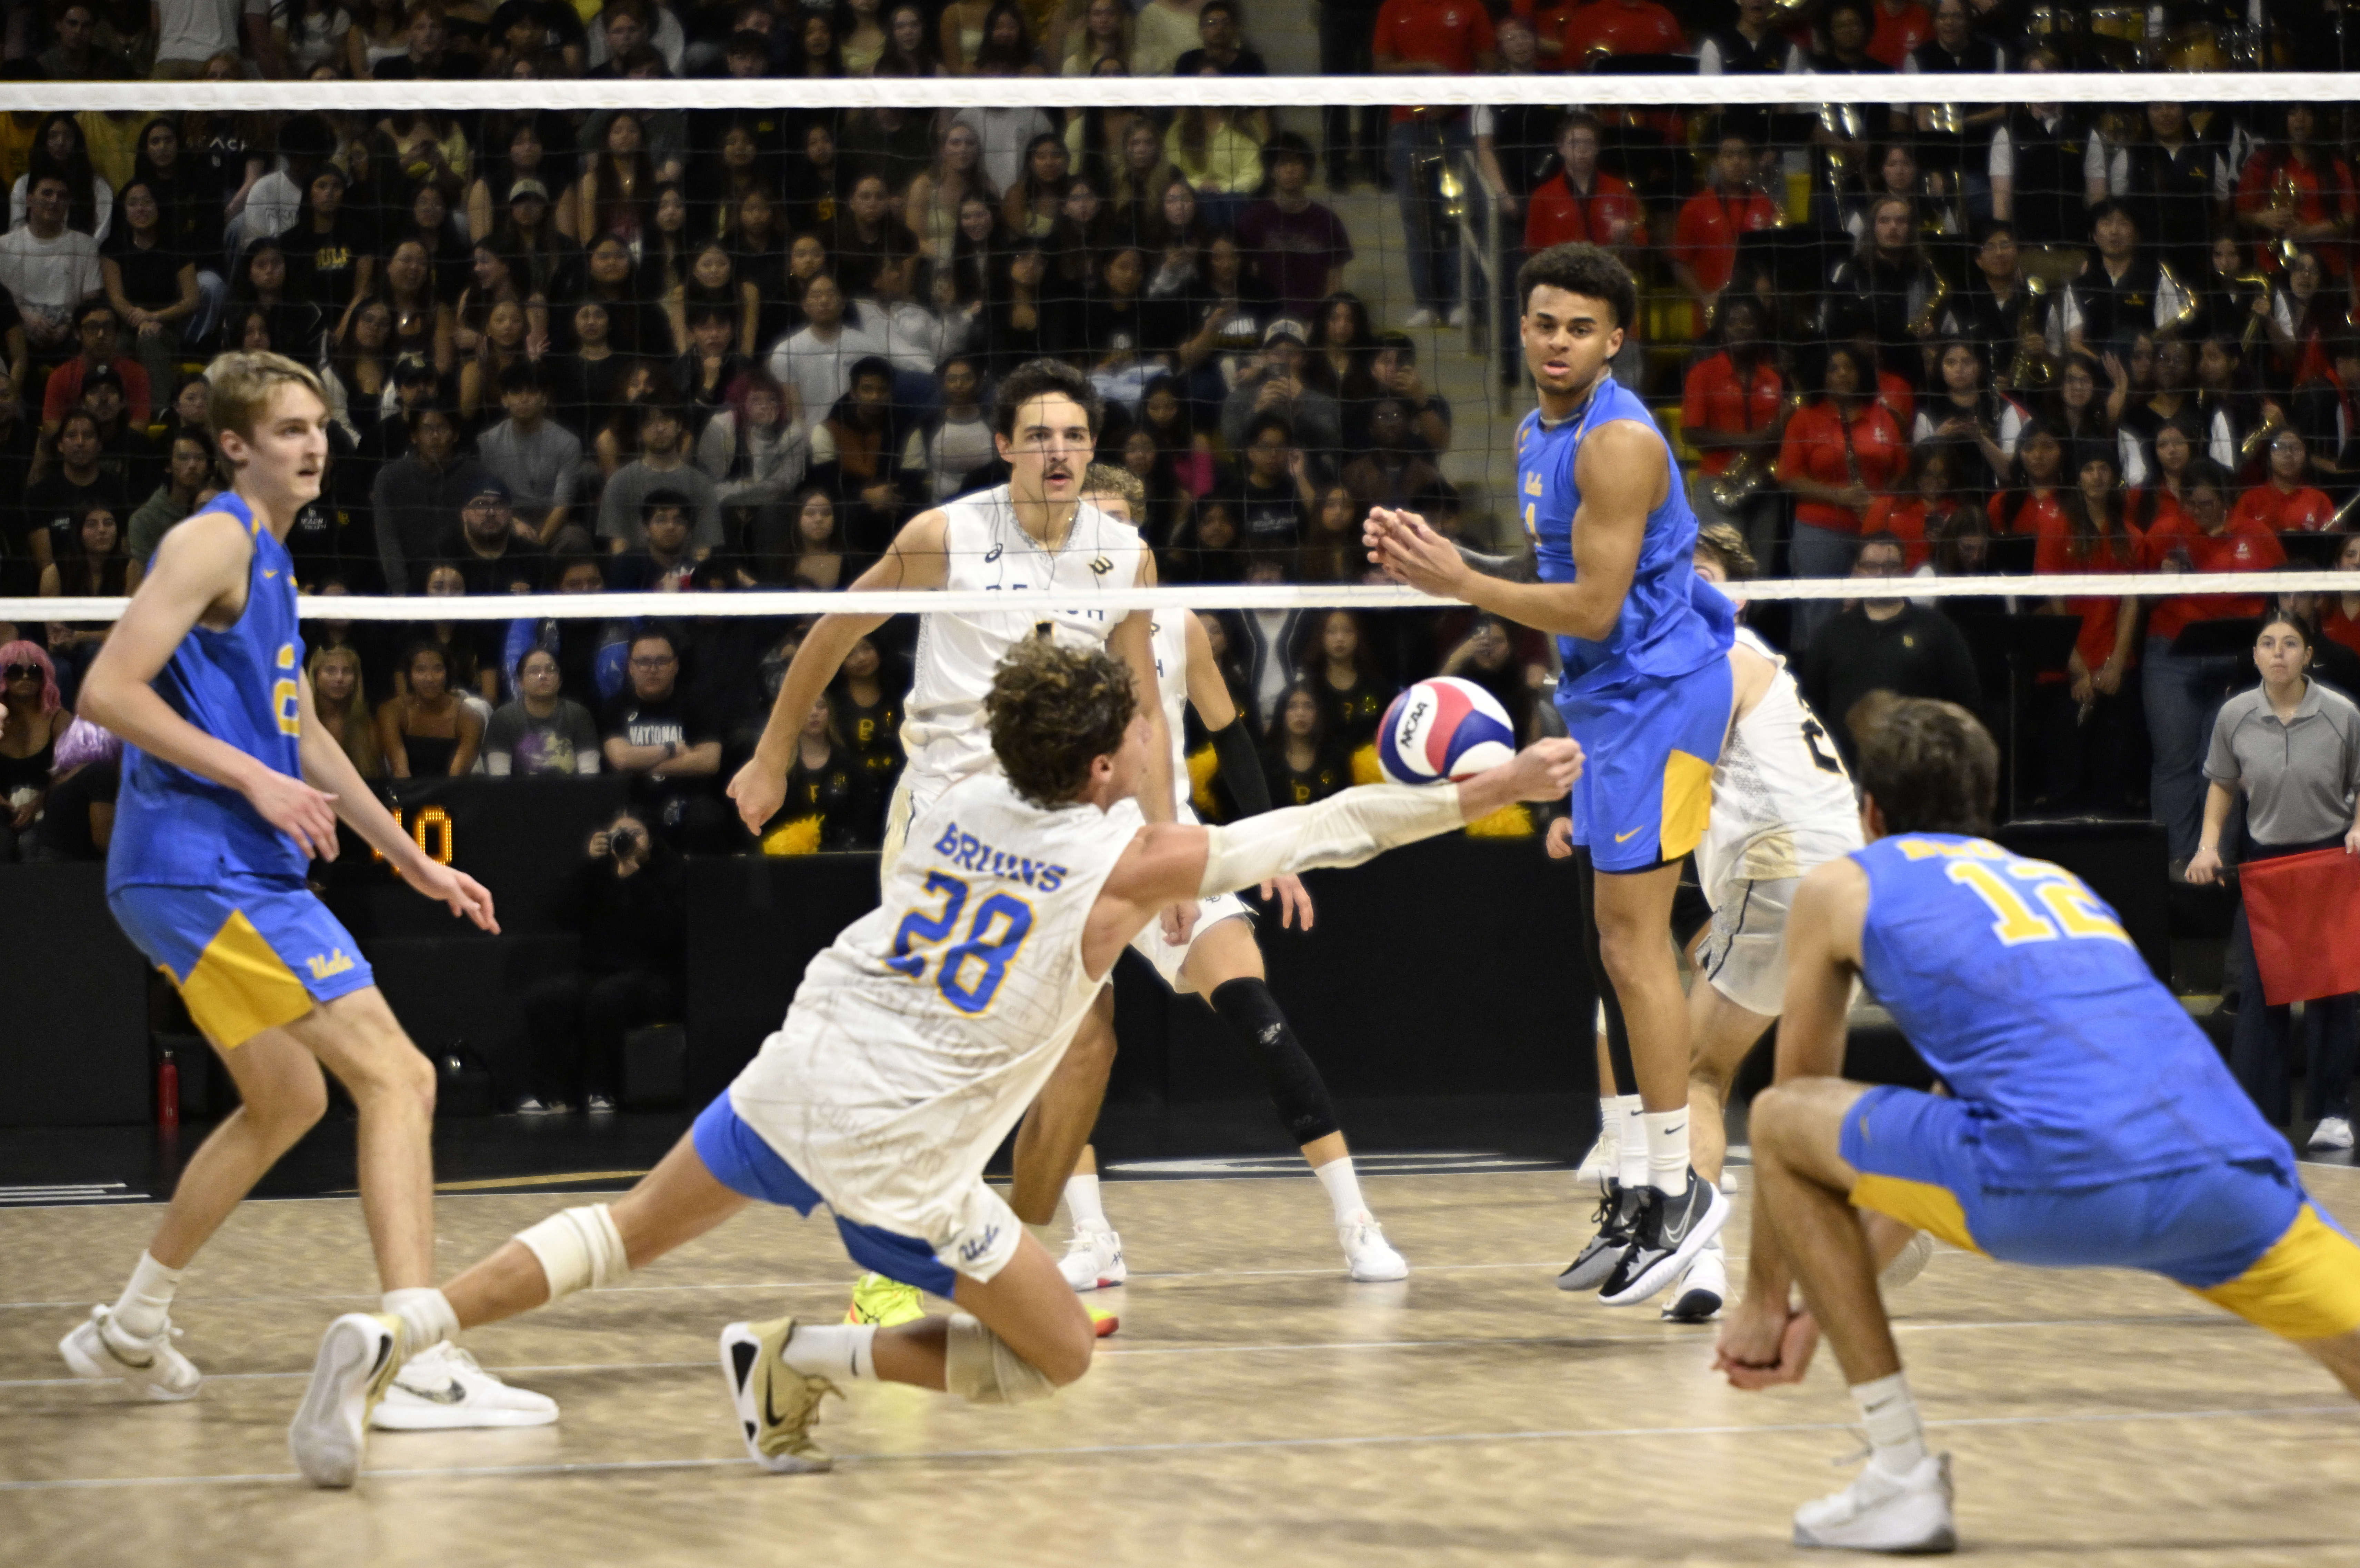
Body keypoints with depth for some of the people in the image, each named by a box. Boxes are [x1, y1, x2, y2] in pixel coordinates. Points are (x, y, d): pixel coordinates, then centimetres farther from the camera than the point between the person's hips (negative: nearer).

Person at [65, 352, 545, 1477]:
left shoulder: (270, 562, 20)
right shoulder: (213, 542, -10)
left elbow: (304, 739, 30)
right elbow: (109, 691, -19)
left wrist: (412, 860, 30)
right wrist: (252, 779, -22)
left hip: (237, 874, 10)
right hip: (202, 868, -10)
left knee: (286, 1101, 23)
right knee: (395, 1075, -16)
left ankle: (129, 1330, 32)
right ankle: (425, 1362, -24)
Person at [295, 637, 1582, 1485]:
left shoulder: (965, 803, 7)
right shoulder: (1146, 859, -6)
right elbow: (1324, 830, 3)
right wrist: (1495, 790, 12)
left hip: (796, 1074, 6)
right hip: (897, 1152, -6)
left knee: (627, 1234, 20)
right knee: (1058, 1354, 8)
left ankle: (393, 1332, 3)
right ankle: (803, 1360, 0)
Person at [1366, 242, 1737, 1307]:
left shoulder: (1617, 442, -18)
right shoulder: (1538, 433, 13)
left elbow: (1594, 608, -20)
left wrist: (1458, 582, -18)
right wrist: (1441, 560, 8)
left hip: (1656, 693, -10)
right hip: (1605, 700, 10)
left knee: (1630, 940, -14)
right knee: (1609, 947, 10)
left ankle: (1681, 1189, -11)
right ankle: (1650, 1191, 15)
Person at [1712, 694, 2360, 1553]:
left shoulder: (1842, 887, 24)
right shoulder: (2056, 880, 38)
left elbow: (1803, 1111, 32)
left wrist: (1767, 1299, 45)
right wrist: (1832, 1308, 53)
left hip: (2067, 1182, -4)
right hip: (2236, 1177, 4)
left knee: (1778, 1123, 17)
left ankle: (1902, 1480, 14)